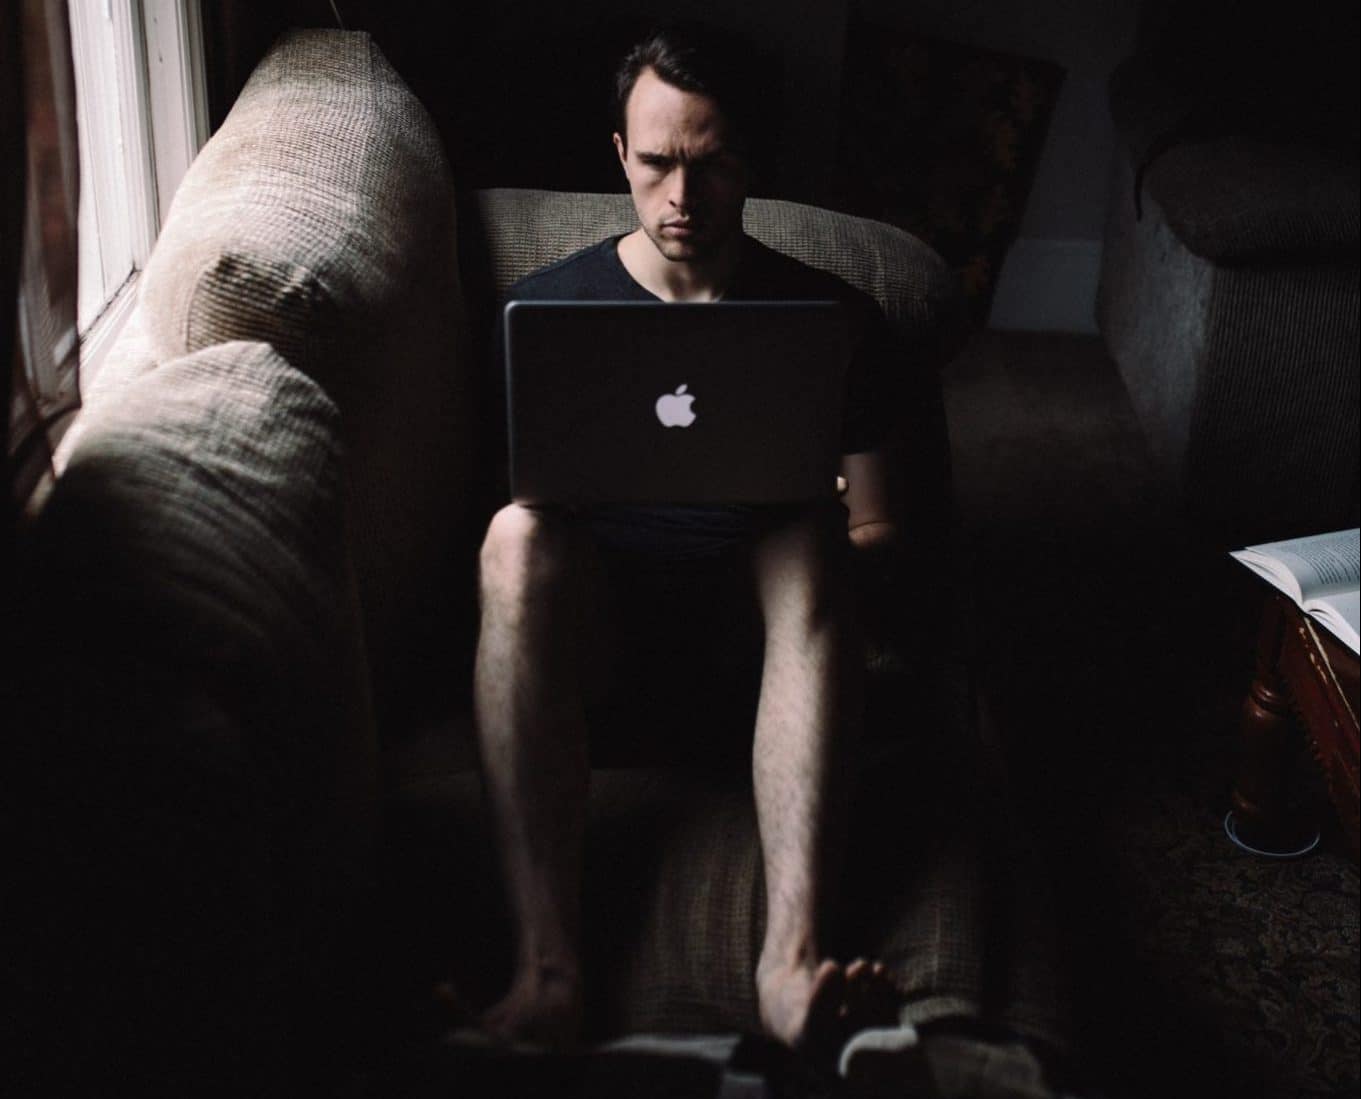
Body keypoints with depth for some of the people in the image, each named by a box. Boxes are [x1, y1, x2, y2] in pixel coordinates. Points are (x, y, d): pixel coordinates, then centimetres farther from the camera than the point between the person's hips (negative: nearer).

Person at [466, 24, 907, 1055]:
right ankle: (547, 968, -44)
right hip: (594, 618, 0)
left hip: (758, 611, 0)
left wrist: (816, 559, -16)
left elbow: (877, 528, 6)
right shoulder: (544, 306, 6)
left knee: (807, 538, -34)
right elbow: (526, 503, 11)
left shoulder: (836, 318, 4)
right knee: (515, 535, -33)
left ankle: (795, 953, -48)